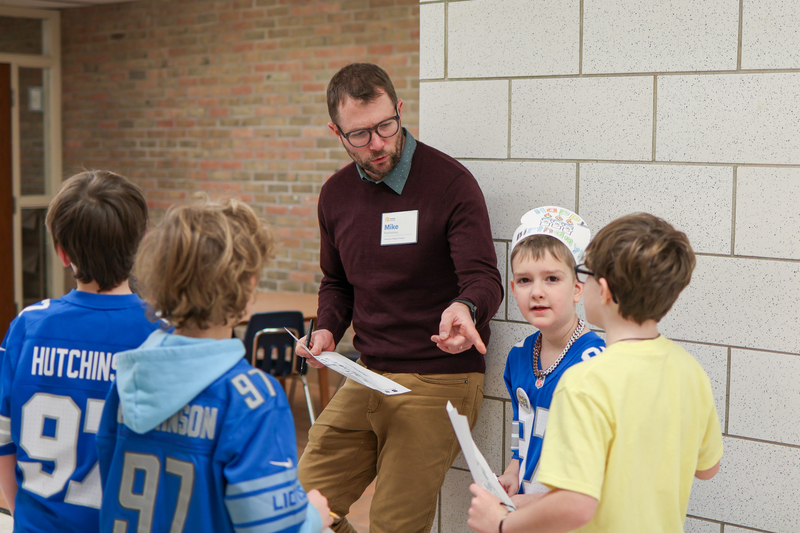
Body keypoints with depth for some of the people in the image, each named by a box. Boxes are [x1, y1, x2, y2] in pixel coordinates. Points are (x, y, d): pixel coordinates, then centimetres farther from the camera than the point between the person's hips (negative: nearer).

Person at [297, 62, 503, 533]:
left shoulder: (450, 182, -10)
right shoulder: (336, 194, 9)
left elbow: (484, 279, -14)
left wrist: (465, 309, -37)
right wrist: (328, 329, 1)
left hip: (438, 381, -6)